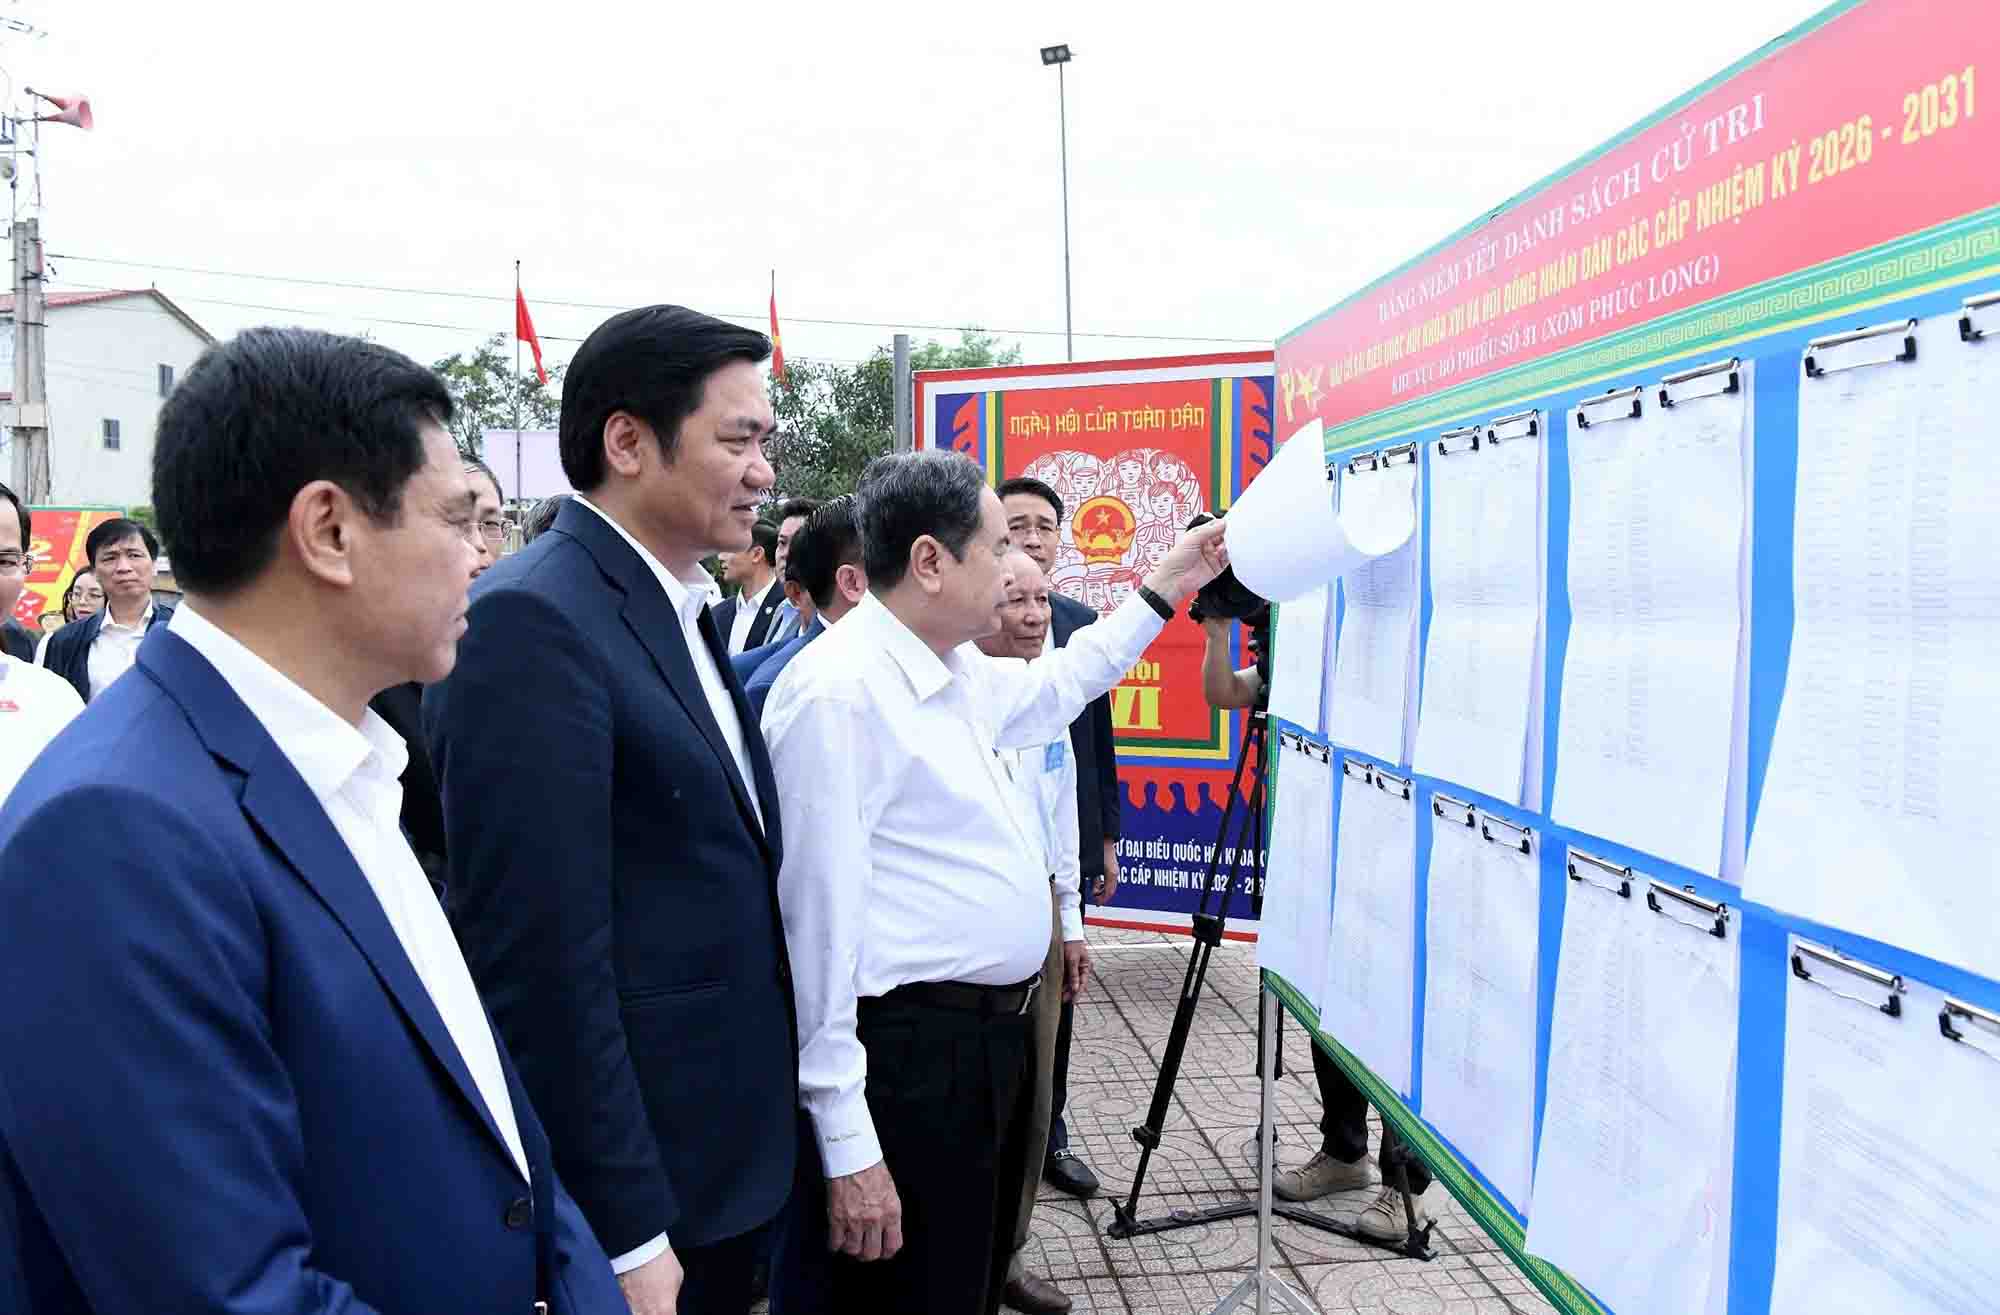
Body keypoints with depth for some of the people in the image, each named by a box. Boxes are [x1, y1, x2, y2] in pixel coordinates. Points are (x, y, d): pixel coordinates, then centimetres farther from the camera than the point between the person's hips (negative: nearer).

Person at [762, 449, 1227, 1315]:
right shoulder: (838, 692, -21)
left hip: (990, 1036, 9)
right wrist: (847, 1145, -21)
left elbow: (1049, 691, 30)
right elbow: (820, 922, -22)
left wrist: (1161, 592, 27)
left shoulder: (952, 670, 8)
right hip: (914, 1057, -9)